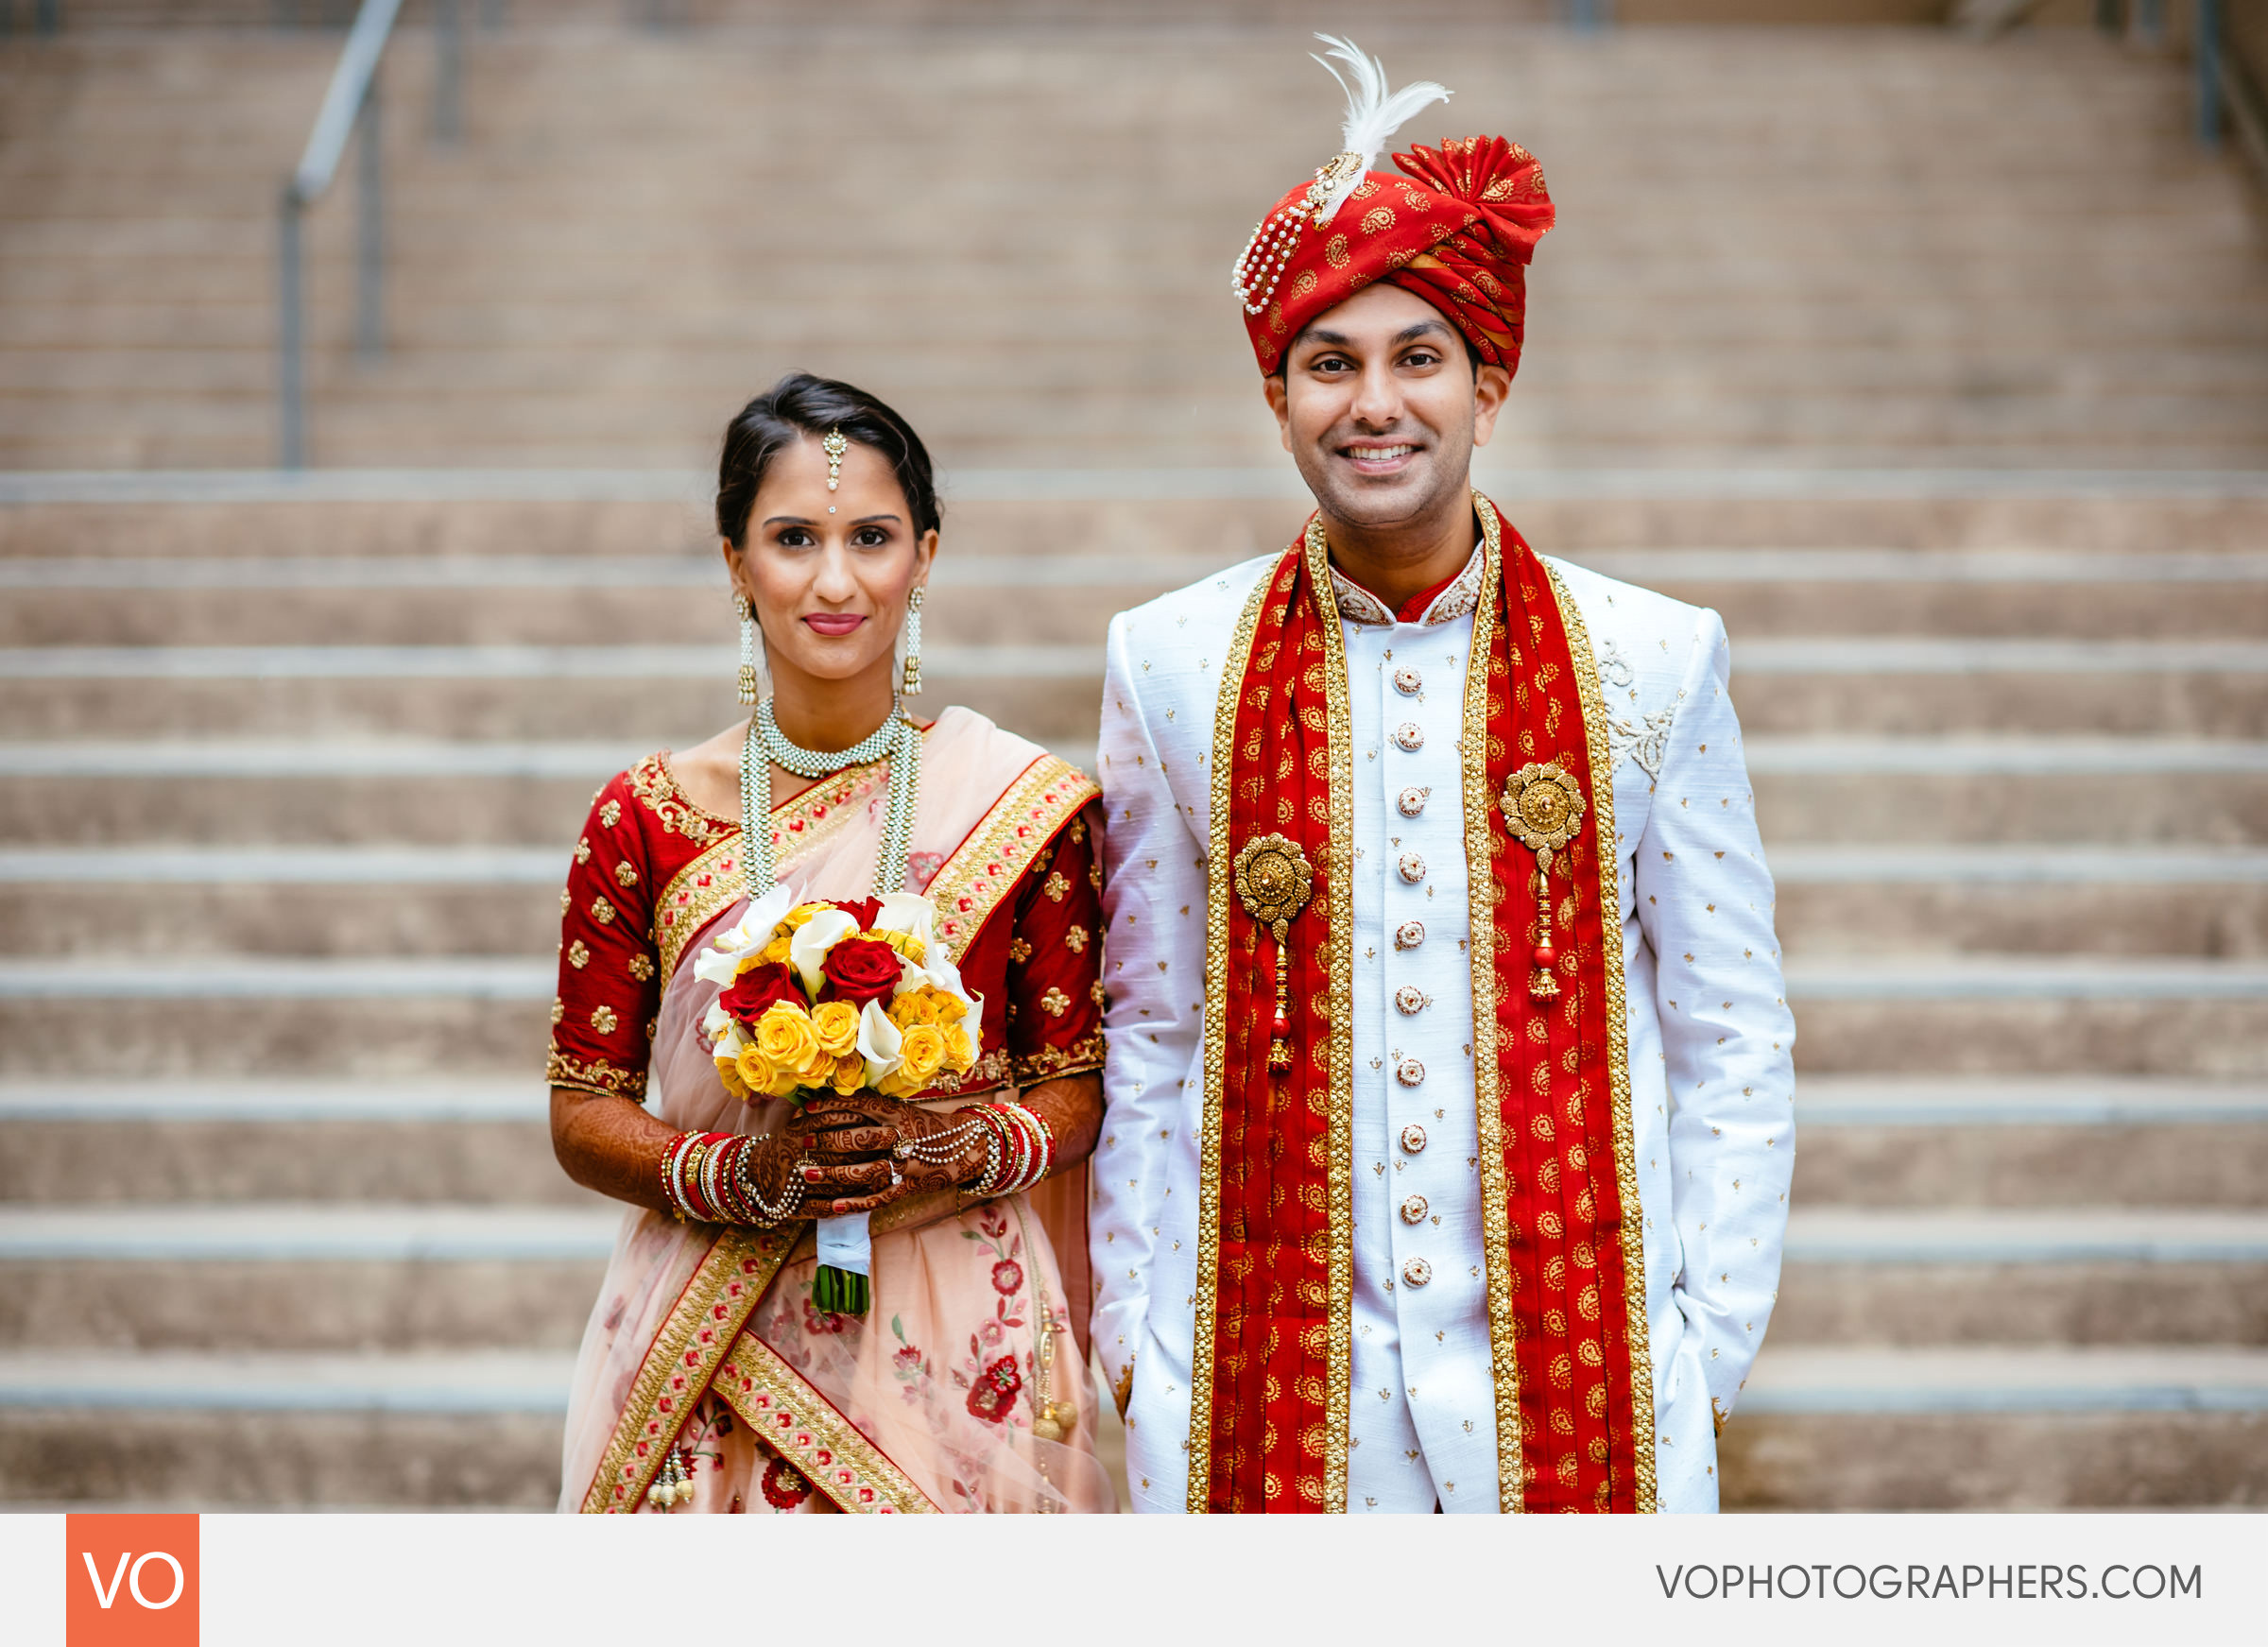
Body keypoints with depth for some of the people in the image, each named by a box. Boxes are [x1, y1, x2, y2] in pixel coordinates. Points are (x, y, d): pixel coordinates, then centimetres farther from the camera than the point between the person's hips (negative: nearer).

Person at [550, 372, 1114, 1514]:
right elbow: (584, 1111, 2)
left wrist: (956, 1144, -17)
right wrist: (739, 1171, -16)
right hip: (712, 1347, 0)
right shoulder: (647, 818, -1)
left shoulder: (1024, 807, -2)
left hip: (957, 1333, 0)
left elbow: (1075, 1086, 3)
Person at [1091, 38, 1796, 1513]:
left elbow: (1733, 1045, 4)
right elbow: (1145, 1041, 8)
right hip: (1267, 1382, 1)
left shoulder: (1654, 661, 1)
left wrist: (1707, 1353, 0)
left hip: (1579, 1377, 0)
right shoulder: (1174, 664, 3)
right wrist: (1133, 1338, 4)